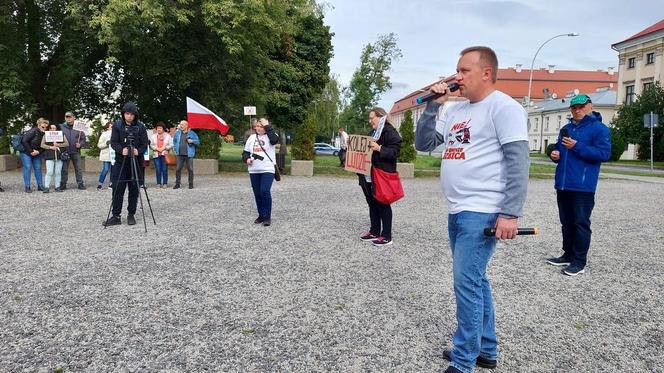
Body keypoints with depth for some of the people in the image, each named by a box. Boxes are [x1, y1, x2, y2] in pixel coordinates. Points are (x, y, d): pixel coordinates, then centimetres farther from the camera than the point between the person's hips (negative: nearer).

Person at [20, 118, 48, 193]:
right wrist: (31, 151, -17)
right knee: (27, 168, -5)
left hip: (37, 153, 5)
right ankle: (27, 187, -2)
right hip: (26, 152, -5)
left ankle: (40, 186, 7)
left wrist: (38, 151, -15)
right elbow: (24, 141, -20)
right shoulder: (33, 131, -18)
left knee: (38, 168, 2)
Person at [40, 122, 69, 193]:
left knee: (58, 172, 2)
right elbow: (42, 145, 5)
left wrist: (58, 145, -7)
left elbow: (67, 143, 7)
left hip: (59, 156, 1)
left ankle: (57, 187, 8)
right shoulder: (46, 135, 12)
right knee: (49, 172, -10)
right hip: (49, 156, -1)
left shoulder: (61, 135, 14)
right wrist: (50, 147, -10)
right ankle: (46, 187, -6)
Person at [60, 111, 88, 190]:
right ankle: (63, 184, 12)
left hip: (76, 152, 0)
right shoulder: (61, 127, 5)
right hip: (65, 152, 0)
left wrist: (80, 144, -8)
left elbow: (83, 138, 9)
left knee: (79, 168, 1)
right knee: (64, 169, 5)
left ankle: (80, 183, 7)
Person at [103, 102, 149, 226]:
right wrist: (121, 150, -22)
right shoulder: (117, 125, 2)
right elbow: (113, 142, -3)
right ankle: (116, 216, 5)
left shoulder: (140, 126, 0)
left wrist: (138, 151, -21)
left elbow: (144, 144, -1)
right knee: (117, 189, -2)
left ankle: (131, 215, 13)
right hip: (120, 161, 0)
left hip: (135, 162, 0)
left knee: (134, 190, 2)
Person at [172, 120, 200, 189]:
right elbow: (174, 141, 24)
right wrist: (175, 148, 12)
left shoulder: (192, 133, 2)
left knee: (190, 169, 0)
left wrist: (192, 141, -15)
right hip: (180, 154, 3)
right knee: (178, 169, 1)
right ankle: (177, 184, 10)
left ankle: (191, 184, 9)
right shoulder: (177, 133, 11)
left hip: (189, 154, -3)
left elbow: (198, 142, 4)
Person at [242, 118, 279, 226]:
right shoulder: (251, 138, 14)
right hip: (253, 171, 5)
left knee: (265, 191, -18)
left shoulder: (269, 136, 0)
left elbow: (274, 139, -25)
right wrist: (247, 159, -4)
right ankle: (261, 215, 22)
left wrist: (268, 127, -17)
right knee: (257, 194, 9)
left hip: (268, 170, -5)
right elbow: (245, 152, 18)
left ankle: (267, 217, -9)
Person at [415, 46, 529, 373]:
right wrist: (433, 105, 4)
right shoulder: (456, 111, 15)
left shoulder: (503, 107, -9)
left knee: (467, 284, -8)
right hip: (457, 211, 9)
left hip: (482, 213, -8)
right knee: (475, 281, 15)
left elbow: (517, 163, -15)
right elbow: (423, 144, 15)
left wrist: (510, 214, -21)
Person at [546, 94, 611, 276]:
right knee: (566, 222, 14)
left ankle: (580, 261, 4)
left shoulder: (599, 129, -5)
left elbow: (604, 154, -14)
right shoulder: (566, 128, 17)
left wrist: (577, 147, -20)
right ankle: (568, 255, 25)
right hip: (563, 184, 7)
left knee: (581, 223, -3)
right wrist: (555, 154, 4)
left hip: (583, 186, -7)